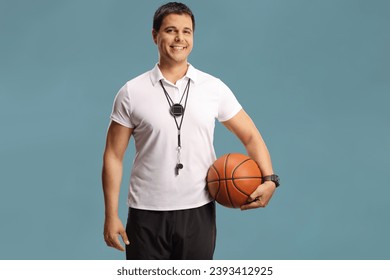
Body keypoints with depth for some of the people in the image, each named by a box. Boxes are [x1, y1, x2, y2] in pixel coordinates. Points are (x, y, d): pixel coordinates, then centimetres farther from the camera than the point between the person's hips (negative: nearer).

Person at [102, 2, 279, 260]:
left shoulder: (214, 88, 1)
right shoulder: (132, 93, -2)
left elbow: (250, 135, 5)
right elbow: (114, 156, 0)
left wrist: (270, 179, -12)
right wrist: (111, 215, -6)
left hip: (198, 212, 1)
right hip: (147, 214, -1)